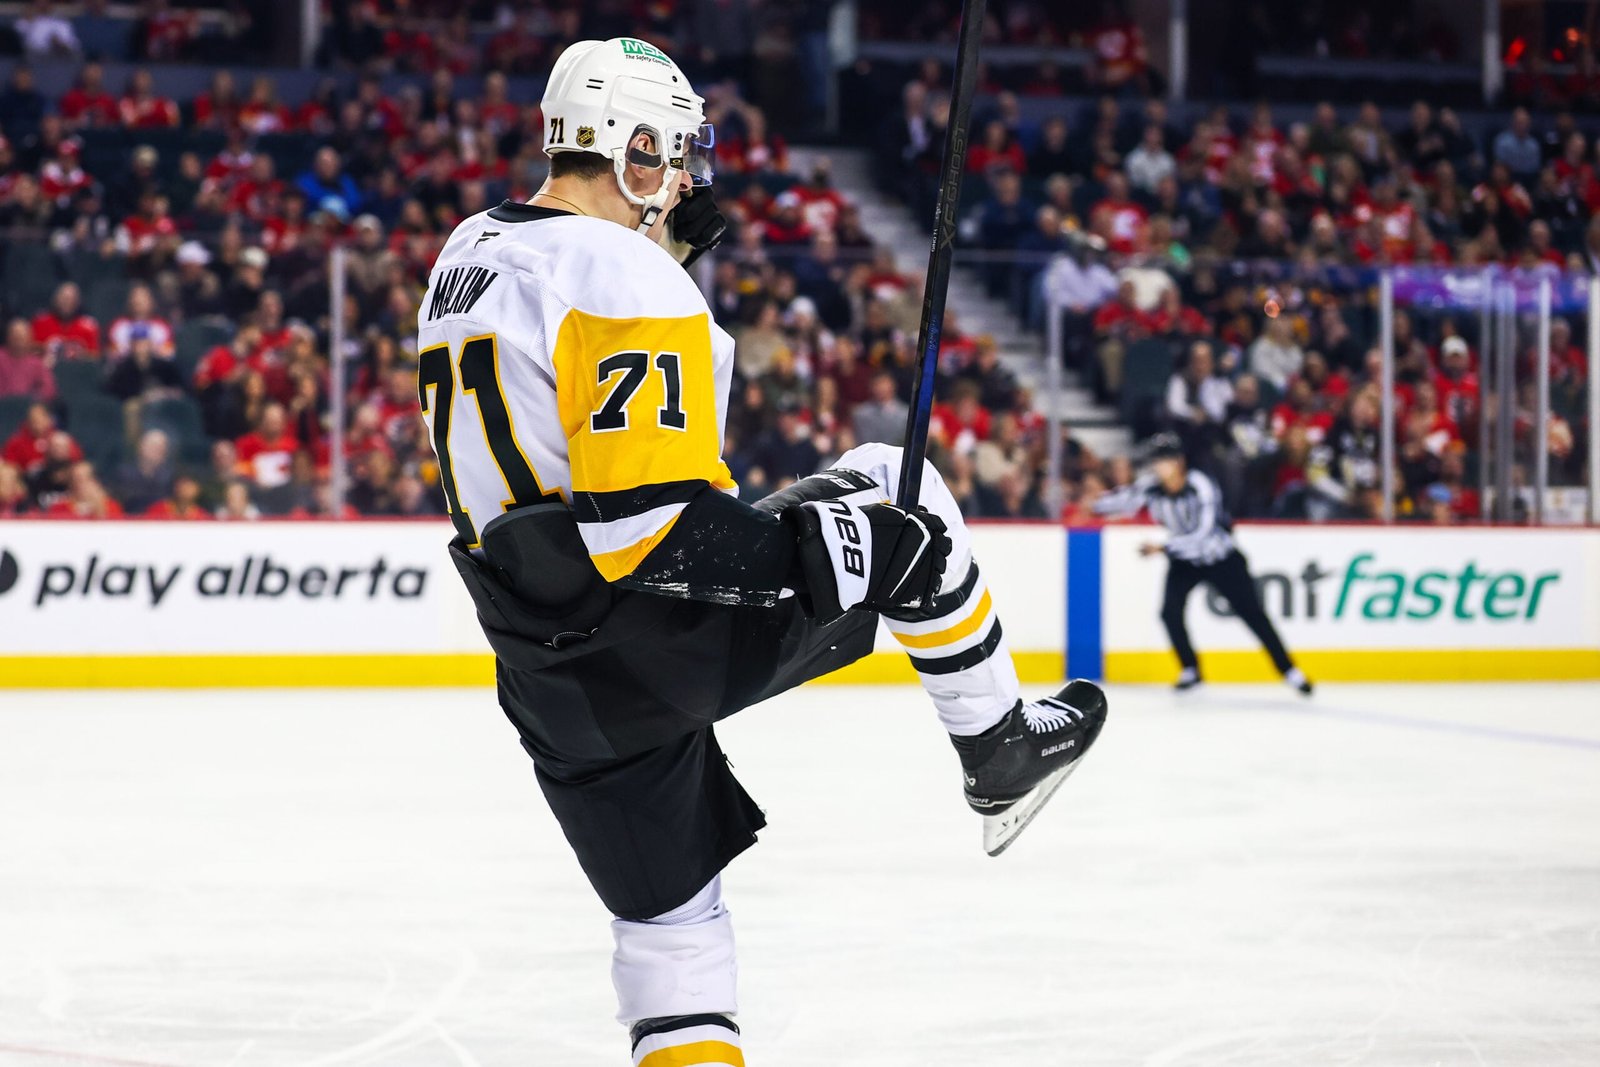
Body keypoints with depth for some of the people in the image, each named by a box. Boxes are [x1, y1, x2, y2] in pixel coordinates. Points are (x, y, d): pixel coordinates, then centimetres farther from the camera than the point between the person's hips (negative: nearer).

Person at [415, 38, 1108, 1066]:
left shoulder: (467, 252, 10)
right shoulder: (630, 280, -16)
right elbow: (652, 518, -24)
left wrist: (665, 243, 22)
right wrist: (812, 556, -17)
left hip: (546, 675, 8)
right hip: (661, 629, -8)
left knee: (668, 913, 15)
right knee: (899, 502, 12)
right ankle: (1000, 753, 24)